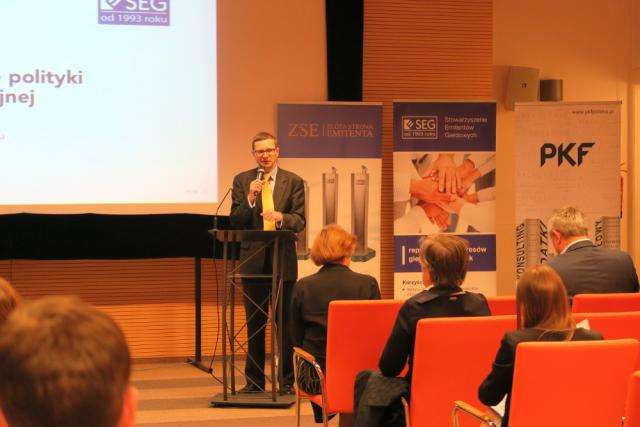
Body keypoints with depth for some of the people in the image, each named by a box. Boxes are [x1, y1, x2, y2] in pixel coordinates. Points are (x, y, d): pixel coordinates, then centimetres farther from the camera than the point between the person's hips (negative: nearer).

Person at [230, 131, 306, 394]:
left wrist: (281, 217, -24)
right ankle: (254, 381, 16)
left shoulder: (293, 182, 3)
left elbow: (299, 221, -4)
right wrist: (250, 199, -17)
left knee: (284, 323, 2)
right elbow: (235, 221, -1)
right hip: (253, 261, 1)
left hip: (283, 261, -1)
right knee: (254, 324, 8)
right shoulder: (242, 181, 5)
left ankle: (285, 381, 10)